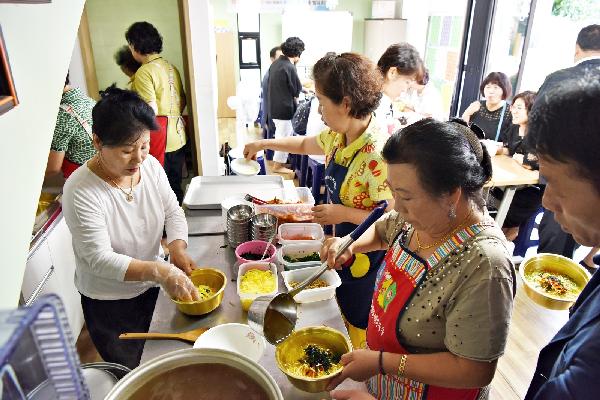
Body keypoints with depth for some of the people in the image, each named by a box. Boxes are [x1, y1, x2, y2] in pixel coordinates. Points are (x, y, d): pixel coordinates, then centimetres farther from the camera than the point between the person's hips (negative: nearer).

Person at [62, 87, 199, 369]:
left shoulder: (150, 166, -11)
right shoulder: (81, 191, -27)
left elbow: (172, 211, -2)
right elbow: (100, 259, -29)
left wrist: (177, 248, -21)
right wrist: (160, 271, -41)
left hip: (151, 286, 5)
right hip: (109, 304, -5)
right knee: (130, 372, 17)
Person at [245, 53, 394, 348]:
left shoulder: (377, 154, -30)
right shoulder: (337, 137, -3)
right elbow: (306, 144, 18)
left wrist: (344, 213, -27)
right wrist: (263, 144, 22)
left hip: (366, 264, -8)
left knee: (359, 336, 13)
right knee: (342, 320, 28)